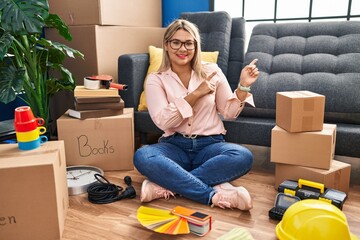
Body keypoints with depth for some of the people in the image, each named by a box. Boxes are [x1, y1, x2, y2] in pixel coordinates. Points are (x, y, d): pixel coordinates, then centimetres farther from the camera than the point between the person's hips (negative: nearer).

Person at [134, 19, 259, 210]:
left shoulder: (211, 71, 5)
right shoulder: (155, 79, 1)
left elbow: (229, 113, 6)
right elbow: (163, 122, -13)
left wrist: (243, 86, -10)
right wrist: (196, 94, -18)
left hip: (209, 144, 1)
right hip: (175, 145, -1)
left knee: (243, 157, -30)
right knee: (142, 156, -32)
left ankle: (165, 185, -28)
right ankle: (215, 195, -31)